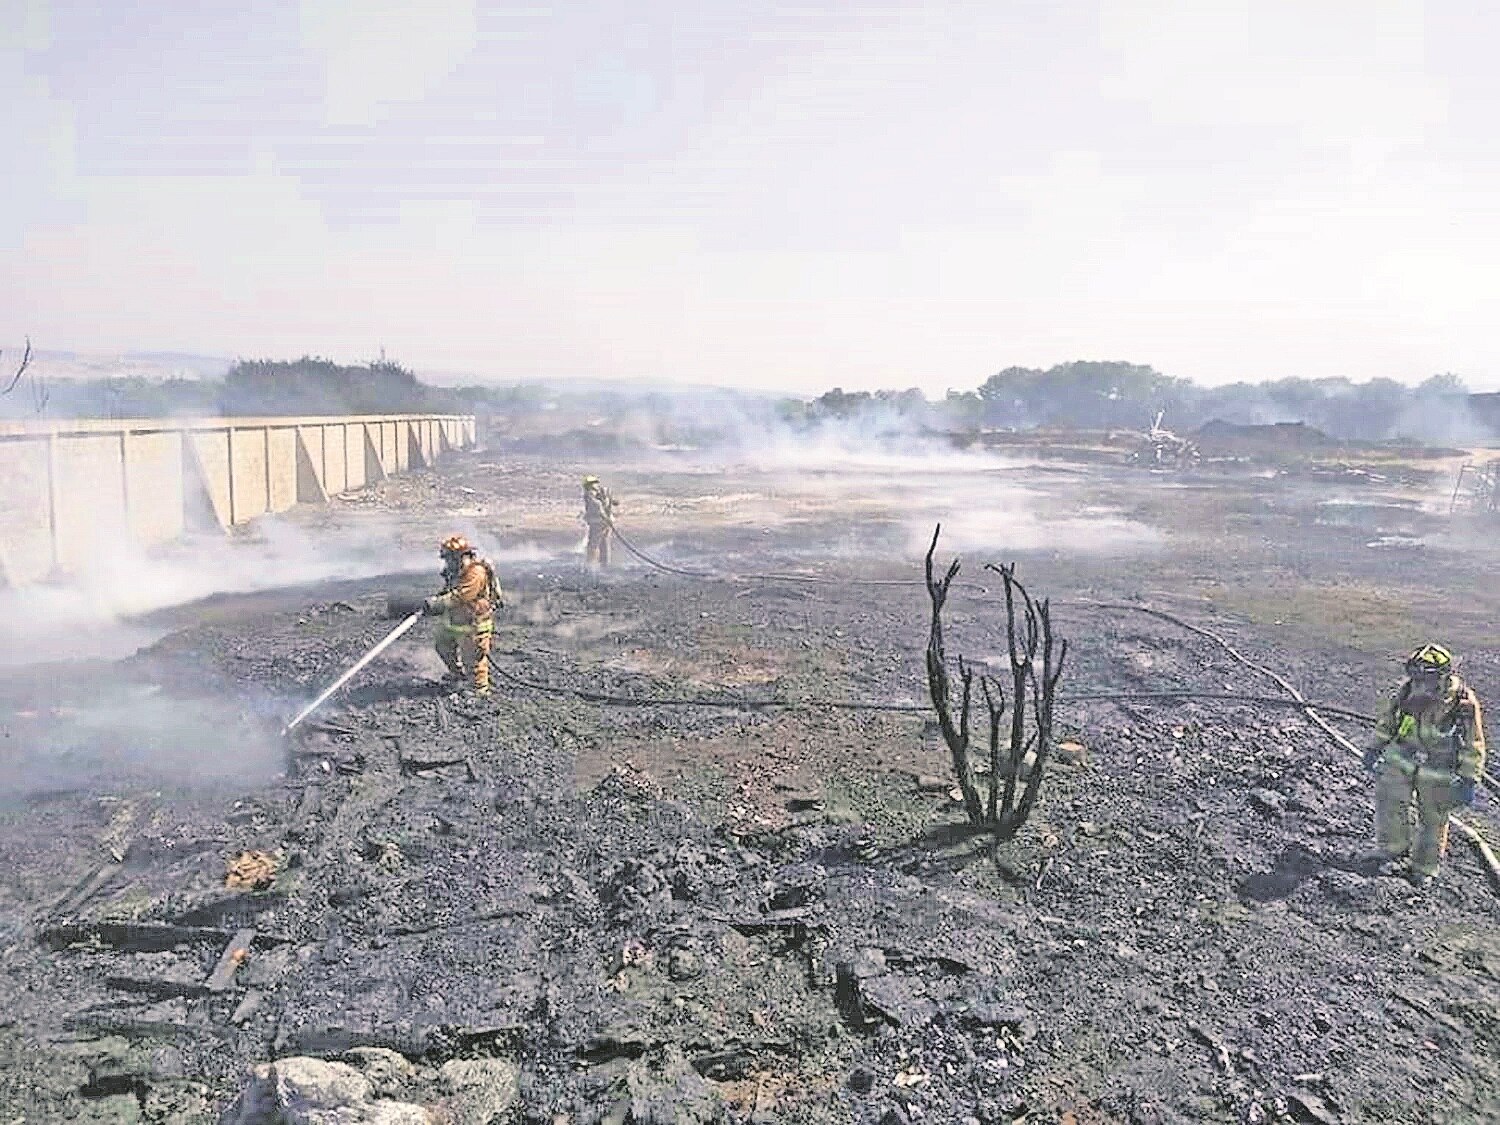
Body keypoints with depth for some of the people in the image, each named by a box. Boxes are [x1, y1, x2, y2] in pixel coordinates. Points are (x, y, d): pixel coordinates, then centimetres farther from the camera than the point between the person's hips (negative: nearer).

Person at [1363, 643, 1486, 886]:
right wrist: (1375, 748, 10)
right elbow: (1386, 718, 5)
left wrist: (1469, 781, -8)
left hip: (1439, 773, -2)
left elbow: (1473, 746, -9)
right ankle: (1394, 850, 23)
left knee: (1433, 821, 11)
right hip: (1401, 760, 2)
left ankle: (1425, 867, 33)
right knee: (1389, 807, -4)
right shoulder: (1406, 691, -14)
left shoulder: (1464, 704, -21)